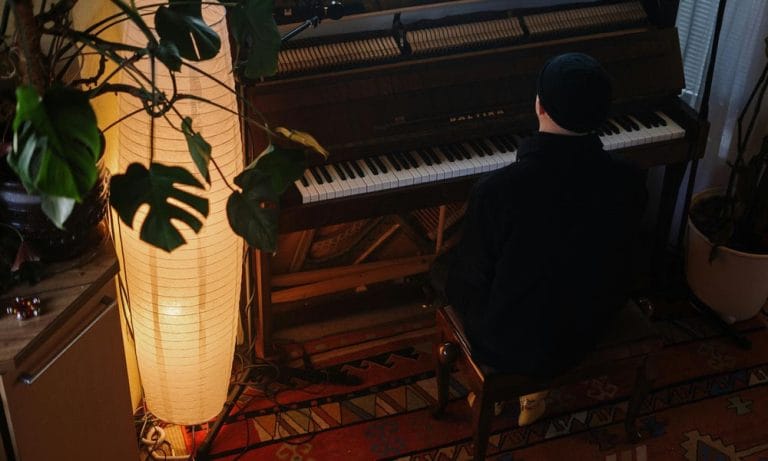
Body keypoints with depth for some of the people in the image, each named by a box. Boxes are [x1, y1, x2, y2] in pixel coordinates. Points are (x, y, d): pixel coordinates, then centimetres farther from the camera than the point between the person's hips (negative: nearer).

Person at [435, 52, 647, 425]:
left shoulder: (496, 190, -32)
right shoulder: (629, 183, -20)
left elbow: (472, 274, -16)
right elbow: (614, 266, -2)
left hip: (510, 345, -3)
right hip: (584, 333, 4)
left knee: (446, 266, 24)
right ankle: (534, 393, 35)